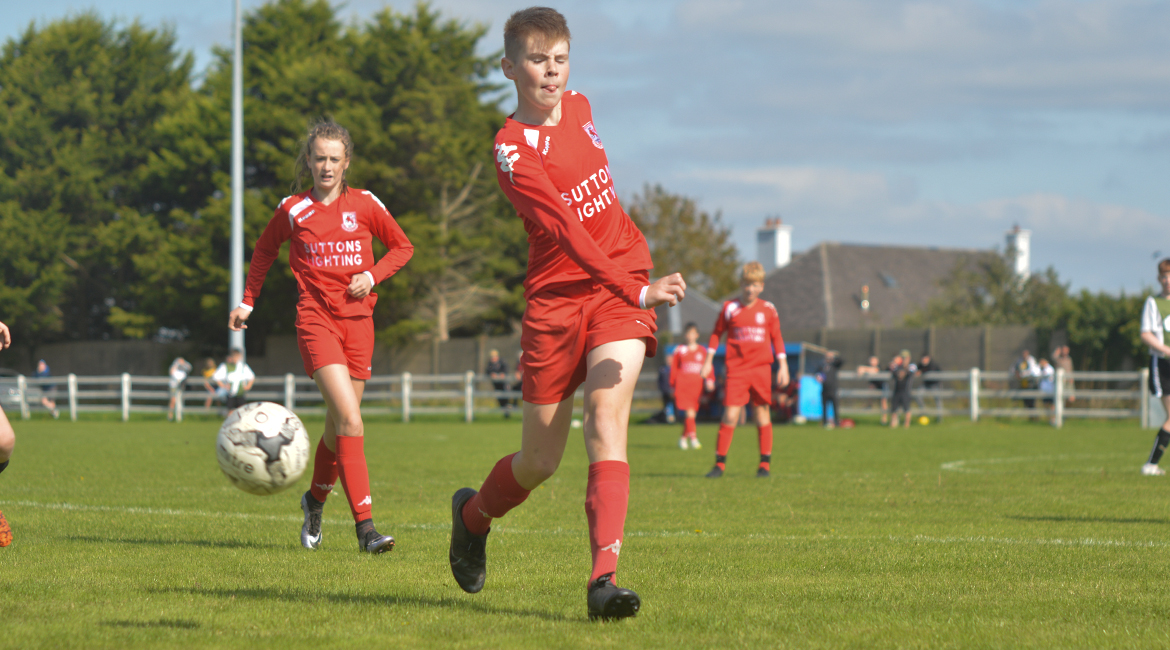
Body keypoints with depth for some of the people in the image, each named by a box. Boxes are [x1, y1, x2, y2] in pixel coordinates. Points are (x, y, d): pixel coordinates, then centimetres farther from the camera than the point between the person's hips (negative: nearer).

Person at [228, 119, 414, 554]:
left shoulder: (365, 205, 4)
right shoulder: (293, 210, 2)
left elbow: (402, 247, 15)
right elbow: (265, 250, 20)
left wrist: (372, 276, -2)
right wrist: (248, 301, 17)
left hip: (358, 319, 3)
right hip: (315, 319, -3)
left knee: (340, 426, 10)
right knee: (349, 419, -19)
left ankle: (316, 499, 39)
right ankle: (365, 526, -22)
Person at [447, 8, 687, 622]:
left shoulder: (578, 107, 8)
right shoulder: (513, 149, -15)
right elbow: (566, 231, -27)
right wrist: (636, 290, -37)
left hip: (622, 284, 3)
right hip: (556, 300, -3)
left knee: (605, 420, -19)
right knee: (539, 462, 7)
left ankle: (604, 578, -30)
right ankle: (474, 514, 41)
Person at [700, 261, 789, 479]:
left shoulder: (768, 309, 6)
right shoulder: (730, 308, 2)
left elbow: (777, 338, 12)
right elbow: (716, 333, 12)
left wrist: (783, 365, 7)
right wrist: (708, 361, 9)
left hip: (761, 369, 1)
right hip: (736, 369, -1)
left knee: (762, 415, 4)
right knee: (730, 415, -9)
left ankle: (765, 464, 12)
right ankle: (720, 464, -1)